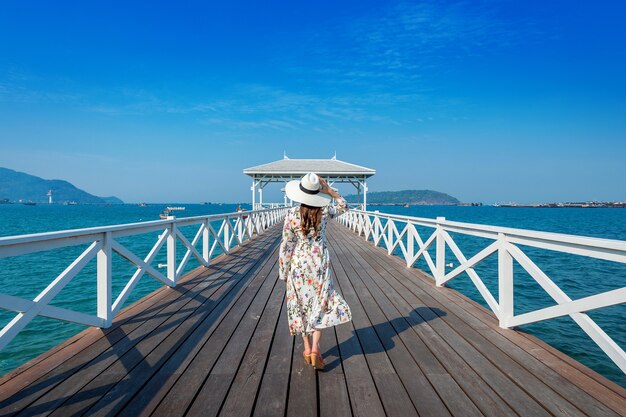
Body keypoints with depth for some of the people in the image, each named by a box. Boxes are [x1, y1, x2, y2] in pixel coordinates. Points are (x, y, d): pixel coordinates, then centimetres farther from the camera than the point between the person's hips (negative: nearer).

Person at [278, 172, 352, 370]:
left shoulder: (291, 214, -12)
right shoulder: (324, 211, -8)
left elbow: (286, 245, -7)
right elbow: (344, 206, 14)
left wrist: (283, 272, 3)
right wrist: (329, 190, 2)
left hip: (298, 265, 0)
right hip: (319, 264, 0)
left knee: (302, 305, 13)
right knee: (320, 304, 9)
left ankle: (307, 348, 22)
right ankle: (315, 348, -4)